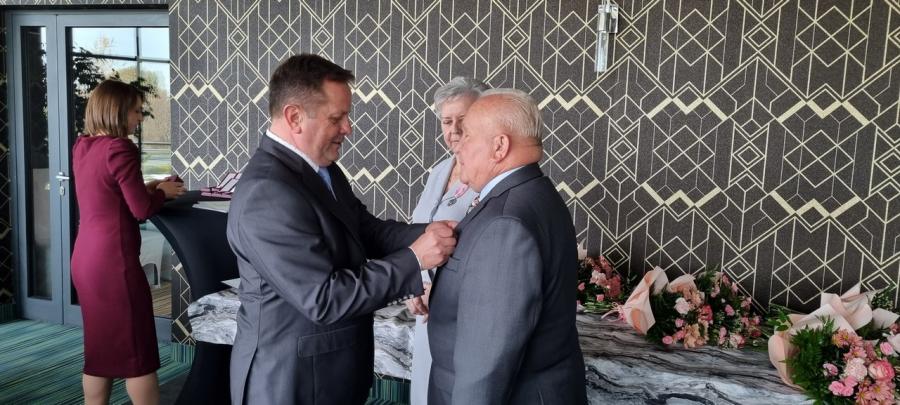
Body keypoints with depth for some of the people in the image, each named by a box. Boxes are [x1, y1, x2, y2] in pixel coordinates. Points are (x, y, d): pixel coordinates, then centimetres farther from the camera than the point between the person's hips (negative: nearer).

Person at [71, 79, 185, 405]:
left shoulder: (82, 147, 9)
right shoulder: (119, 148, -17)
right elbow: (141, 209, -15)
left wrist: (148, 186, 13)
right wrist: (163, 192, 3)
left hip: (85, 257, 9)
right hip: (113, 260, -9)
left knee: (100, 347, 17)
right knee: (136, 352, 2)